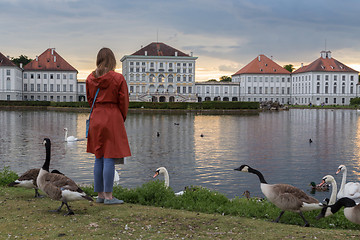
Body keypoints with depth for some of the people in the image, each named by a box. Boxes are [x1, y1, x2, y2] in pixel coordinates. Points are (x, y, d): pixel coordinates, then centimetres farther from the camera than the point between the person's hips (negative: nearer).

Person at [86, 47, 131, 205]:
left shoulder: (90, 78, 4)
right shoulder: (118, 78, -9)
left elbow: (90, 100, 13)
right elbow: (123, 102, -3)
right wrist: (122, 119, 12)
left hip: (96, 119, 5)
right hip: (113, 119, -5)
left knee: (99, 159, 11)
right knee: (109, 159, -3)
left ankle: (100, 195, 18)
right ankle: (108, 196, 1)